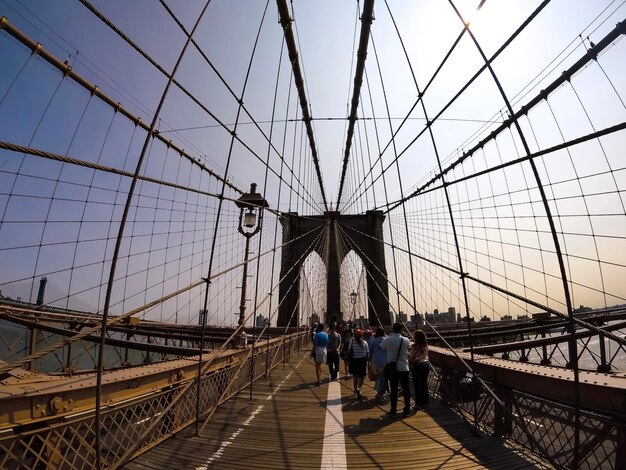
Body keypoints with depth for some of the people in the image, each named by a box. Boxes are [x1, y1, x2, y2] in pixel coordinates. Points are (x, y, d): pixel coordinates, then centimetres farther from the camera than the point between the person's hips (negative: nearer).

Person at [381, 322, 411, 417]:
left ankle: (393, 410, 15)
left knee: (393, 389, 8)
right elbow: (409, 348, 11)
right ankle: (407, 410, 20)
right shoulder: (406, 340, -9)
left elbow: (381, 347, 8)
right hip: (403, 368, 0)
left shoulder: (387, 340, -11)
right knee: (406, 389, 13)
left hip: (392, 368, 0)